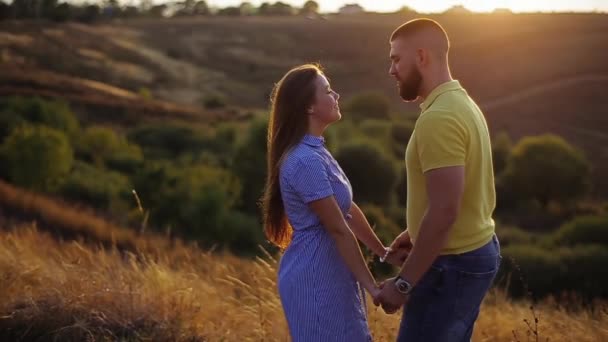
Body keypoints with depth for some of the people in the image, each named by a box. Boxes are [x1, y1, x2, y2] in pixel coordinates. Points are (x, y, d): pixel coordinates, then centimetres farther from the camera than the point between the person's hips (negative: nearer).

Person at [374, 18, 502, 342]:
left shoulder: (439, 118, -23)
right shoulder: (461, 104, 10)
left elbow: (444, 211, -27)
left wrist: (403, 283, -22)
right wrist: (417, 232, 22)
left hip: (452, 265, -10)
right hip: (475, 250, 10)